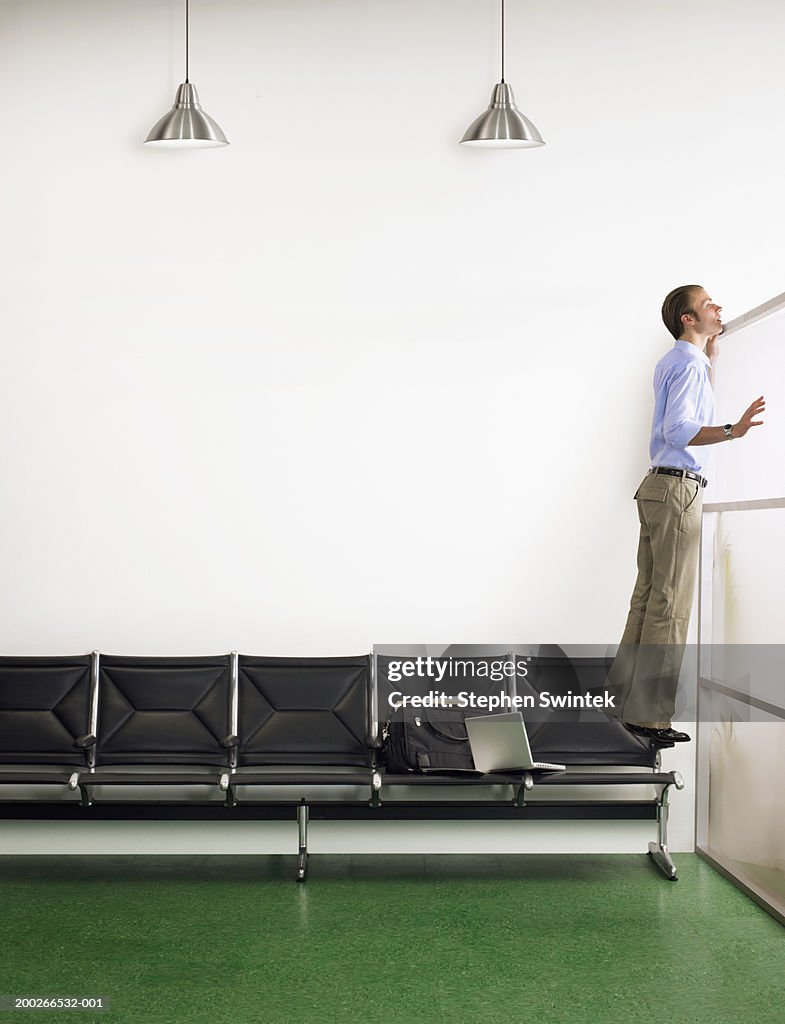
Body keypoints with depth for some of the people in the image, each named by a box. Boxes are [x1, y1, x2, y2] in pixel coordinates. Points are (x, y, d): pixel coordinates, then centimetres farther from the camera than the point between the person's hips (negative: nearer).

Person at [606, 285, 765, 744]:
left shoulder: (674, 361, 21)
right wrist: (732, 431, -33)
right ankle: (650, 715, -8)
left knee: (648, 599, 9)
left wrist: (711, 360, 37)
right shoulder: (688, 362, -9)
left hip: (658, 486, 10)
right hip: (678, 487, -10)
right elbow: (678, 429, -20)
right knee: (670, 607, -9)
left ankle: (625, 697, 12)